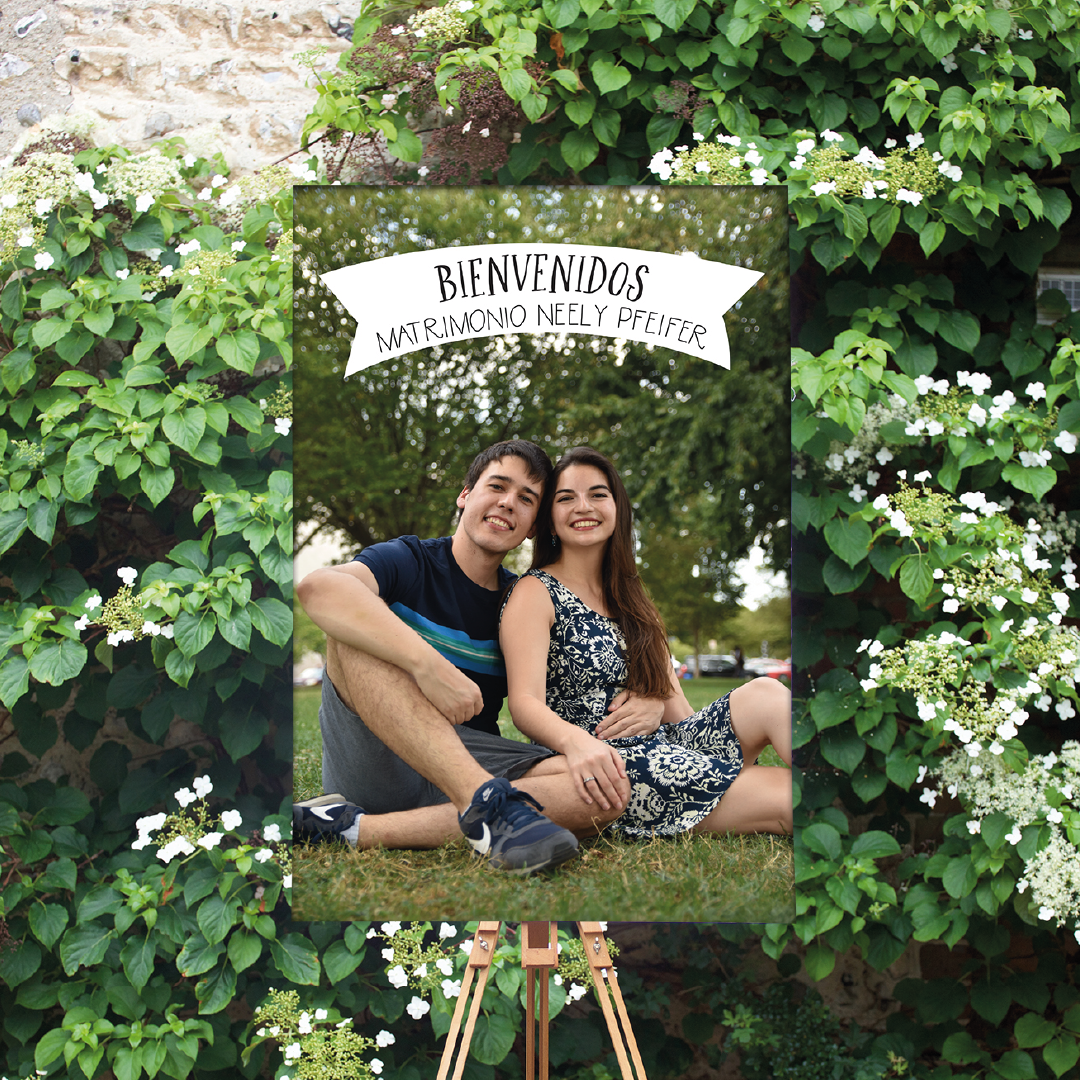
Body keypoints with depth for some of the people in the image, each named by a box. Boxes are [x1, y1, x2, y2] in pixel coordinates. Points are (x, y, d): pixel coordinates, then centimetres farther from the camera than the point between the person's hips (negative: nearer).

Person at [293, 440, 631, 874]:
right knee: (356, 623, -26)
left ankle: (358, 828, -31)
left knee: (612, 790, -23)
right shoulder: (407, 563, 0)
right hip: (371, 754, -3)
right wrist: (429, 662, -34)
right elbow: (318, 586, -24)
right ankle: (488, 801, -42)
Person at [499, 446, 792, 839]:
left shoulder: (628, 597, 23)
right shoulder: (535, 593, 1)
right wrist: (576, 742, -36)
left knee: (765, 694, -21)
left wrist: (658, 705, -6)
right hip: (603, 764, -6)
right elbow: (525, 702, -14)